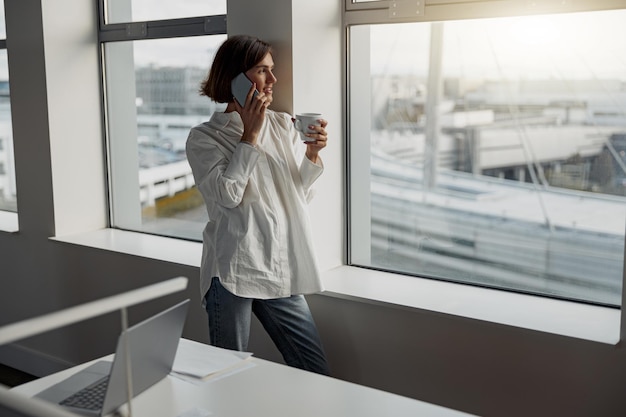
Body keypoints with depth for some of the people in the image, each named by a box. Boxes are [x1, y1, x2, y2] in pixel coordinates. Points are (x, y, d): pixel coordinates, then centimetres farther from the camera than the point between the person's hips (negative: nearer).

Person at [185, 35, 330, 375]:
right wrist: (250, 133, -9)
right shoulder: (204, 137, 0)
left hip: (281, 271, 4)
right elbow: (227, 194, -15)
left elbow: (302, 194, 13)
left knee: (317, 375, 5)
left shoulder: (283, 125, 12)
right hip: (233, 273, -4)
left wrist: (312, 152, -4)